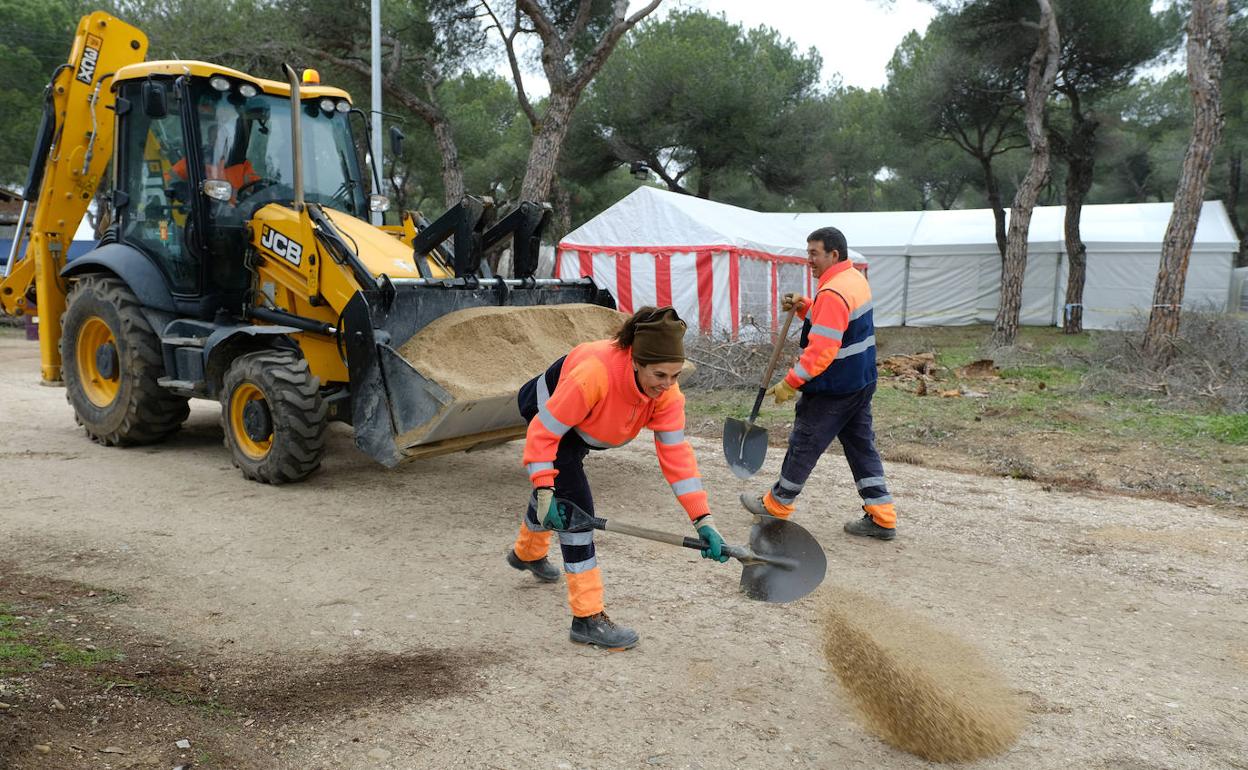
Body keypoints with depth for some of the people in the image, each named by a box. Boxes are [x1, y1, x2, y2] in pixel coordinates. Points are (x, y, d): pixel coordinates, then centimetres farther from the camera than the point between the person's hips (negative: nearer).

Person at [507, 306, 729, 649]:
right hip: (545, 412, -6)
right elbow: (543, 433, -35)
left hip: (579, 427, 7)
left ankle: (527, 552, 60)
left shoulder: (666, 390, -29)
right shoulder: (593, 373, -45)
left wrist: (703, 519, -33)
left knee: (560, 487, 28)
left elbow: (676, 453, -28)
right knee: (575, 505, -19)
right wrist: (545, 493, -38)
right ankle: (587, 619, -11)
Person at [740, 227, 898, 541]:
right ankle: (882, 518, 13)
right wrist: (804, 307, 6)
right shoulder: (856, 280, 9)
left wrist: (790, 383, -22)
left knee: (804, 445, 6)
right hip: (862, 382, 9)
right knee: (862, 446, 12)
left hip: (832, 389, -9)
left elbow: (822, 350, -27)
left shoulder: (833, 293, -23)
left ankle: (776, 505, 22)